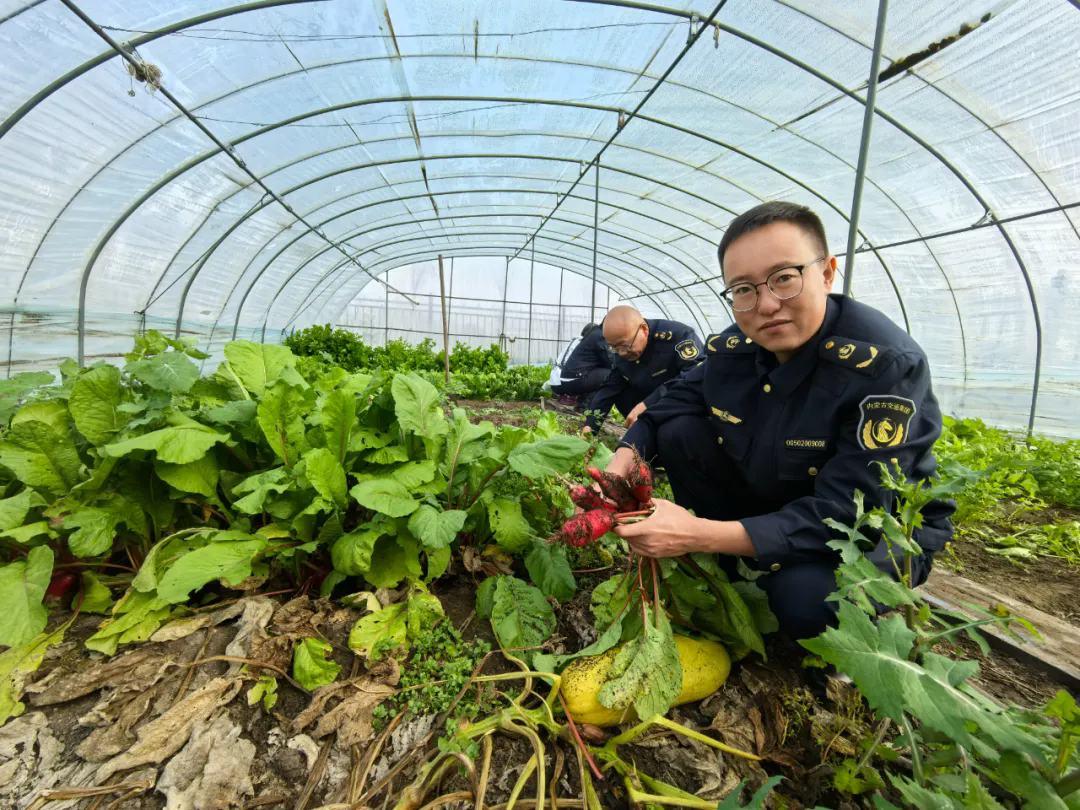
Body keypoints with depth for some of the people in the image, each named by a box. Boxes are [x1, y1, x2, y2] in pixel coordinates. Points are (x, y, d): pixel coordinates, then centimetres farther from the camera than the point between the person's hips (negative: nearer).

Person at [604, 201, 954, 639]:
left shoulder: (885, 364, -29)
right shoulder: (732, 348, -12)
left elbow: (847, 513, -33)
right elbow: (672, 404, -1)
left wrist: (699, 535, -42)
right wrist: (621, 466, -23)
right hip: (776, 504, 5)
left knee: (802, 596, -37)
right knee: (680, 433, -13)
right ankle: (735, 576, 2)